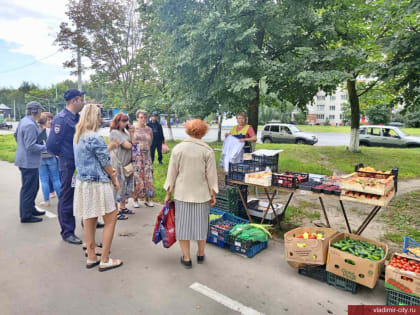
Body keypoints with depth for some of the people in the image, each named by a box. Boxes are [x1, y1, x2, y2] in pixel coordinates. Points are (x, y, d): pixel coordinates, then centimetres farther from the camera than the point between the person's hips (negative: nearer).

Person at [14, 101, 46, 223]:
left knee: (34, 186, 21)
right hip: (29, 162, -10)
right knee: (28, 188, -1)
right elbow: (31, 146, -25)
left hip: (26, 160, 10)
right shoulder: (30, 125, -22)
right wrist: (45, 147, -16)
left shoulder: (23, 121, 10)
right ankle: (26, 216, 9)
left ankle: (31, 209, 33)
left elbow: (16, 135, 24)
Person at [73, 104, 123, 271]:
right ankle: (104, 261, 8)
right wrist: (114, 180, 4)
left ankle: (91, 257, 27)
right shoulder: (95, 138, -18)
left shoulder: (77, 137, 10)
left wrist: (109, 170, 10)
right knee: (111, 219, 2)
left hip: (82, 182, 9)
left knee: (89, 219, 15)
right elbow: (105, 162, -10)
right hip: (97, 183, -9)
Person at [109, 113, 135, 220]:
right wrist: (130, 142, 1)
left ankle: (123, 207, 28)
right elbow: (128, 146, -18)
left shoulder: (124, 132, 13)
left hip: (126, 164, 9)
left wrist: (131, 133, 3)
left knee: (126, 185, 15)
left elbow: (132, 143, 11)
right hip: (118, 164, -9)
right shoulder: (115, 133, -13)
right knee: (118, 186, -3)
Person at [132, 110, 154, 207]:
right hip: (135, 156, -3)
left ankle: (147, 199, 14)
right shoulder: (133, 128, 0)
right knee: (136, 177, -1)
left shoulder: (149, 129, 10)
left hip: (146, 156, 3)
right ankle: (135, 199, 12)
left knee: (147, 177, 3)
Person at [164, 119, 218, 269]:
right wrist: (213, 194, 5)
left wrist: (168, 193, 7)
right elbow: (211, 175, -5)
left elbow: (172, 173, -1)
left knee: (183, 224, 11)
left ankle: (186, 258, 19)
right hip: (201, 193, 0)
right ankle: (200, 255, 31)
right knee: (201, 223, 15)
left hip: (182, 193, 0)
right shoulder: (207, 151, -7)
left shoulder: (178, 148, -4)